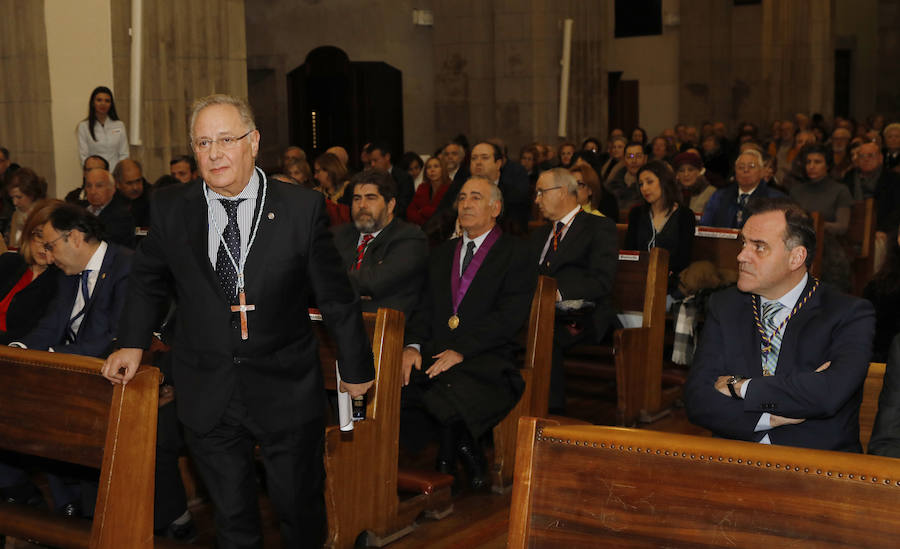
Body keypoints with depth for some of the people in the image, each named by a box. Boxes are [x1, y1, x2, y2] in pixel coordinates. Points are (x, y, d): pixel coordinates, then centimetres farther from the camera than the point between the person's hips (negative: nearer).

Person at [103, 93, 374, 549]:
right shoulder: (170, 209, -1)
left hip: (287, 392, -1)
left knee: (300, 508, 11)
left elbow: (336, 296, -1)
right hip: (207, 397, 2)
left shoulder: (303, 208, -8)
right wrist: (132, 343, 8)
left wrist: (356, 367, 6)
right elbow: (148, 281, 16)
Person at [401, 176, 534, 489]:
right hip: (435, 354, 5)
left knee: (448, 400, -36)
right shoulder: (443, 254, 24)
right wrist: (413, 345, -4)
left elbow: (510, 316, -8)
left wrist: (461, 351, -17)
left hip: (487, 360, -5)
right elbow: (425, 308, 17)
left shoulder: (515, 254, 4)